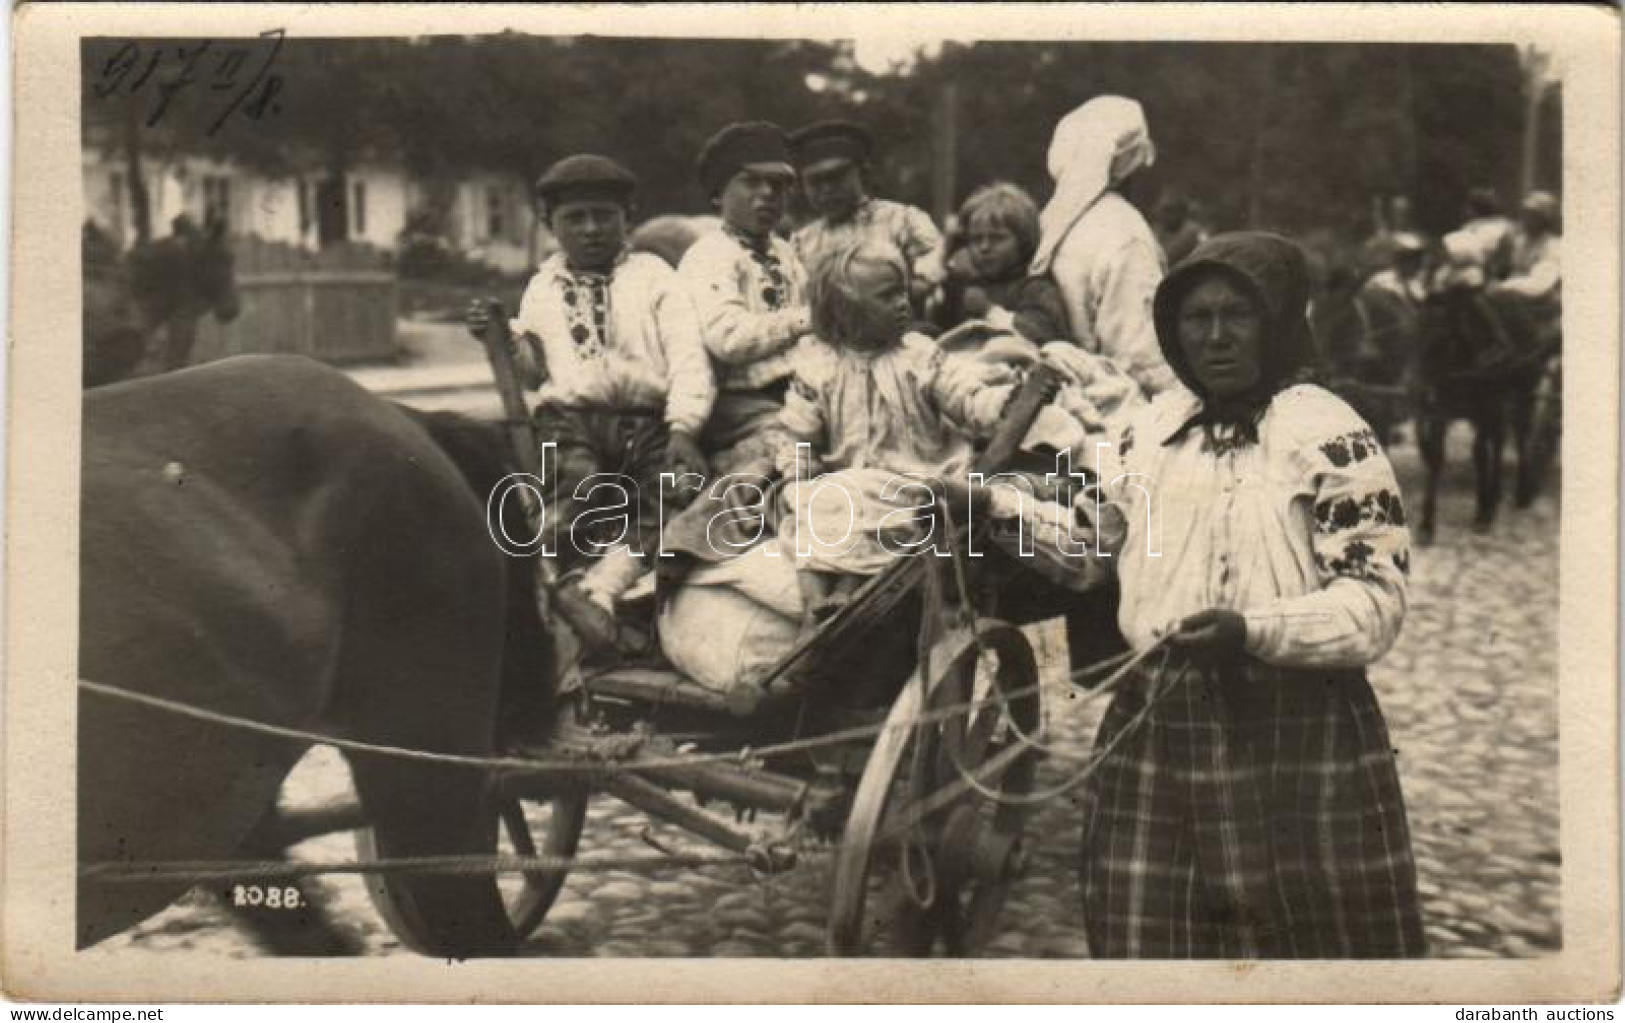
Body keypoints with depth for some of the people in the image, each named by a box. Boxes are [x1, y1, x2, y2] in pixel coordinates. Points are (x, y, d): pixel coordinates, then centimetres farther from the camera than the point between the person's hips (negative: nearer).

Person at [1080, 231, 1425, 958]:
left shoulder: (1330, 437, -8)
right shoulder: (1150, 428, 12)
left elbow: (1376, 603, -13)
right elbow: (1097, 548, 25)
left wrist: (1254, 632, -26)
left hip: (1298, 740, -5)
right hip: (1154, 726, 5)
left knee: (1310, 942, 3)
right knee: (1143, 938, 9)